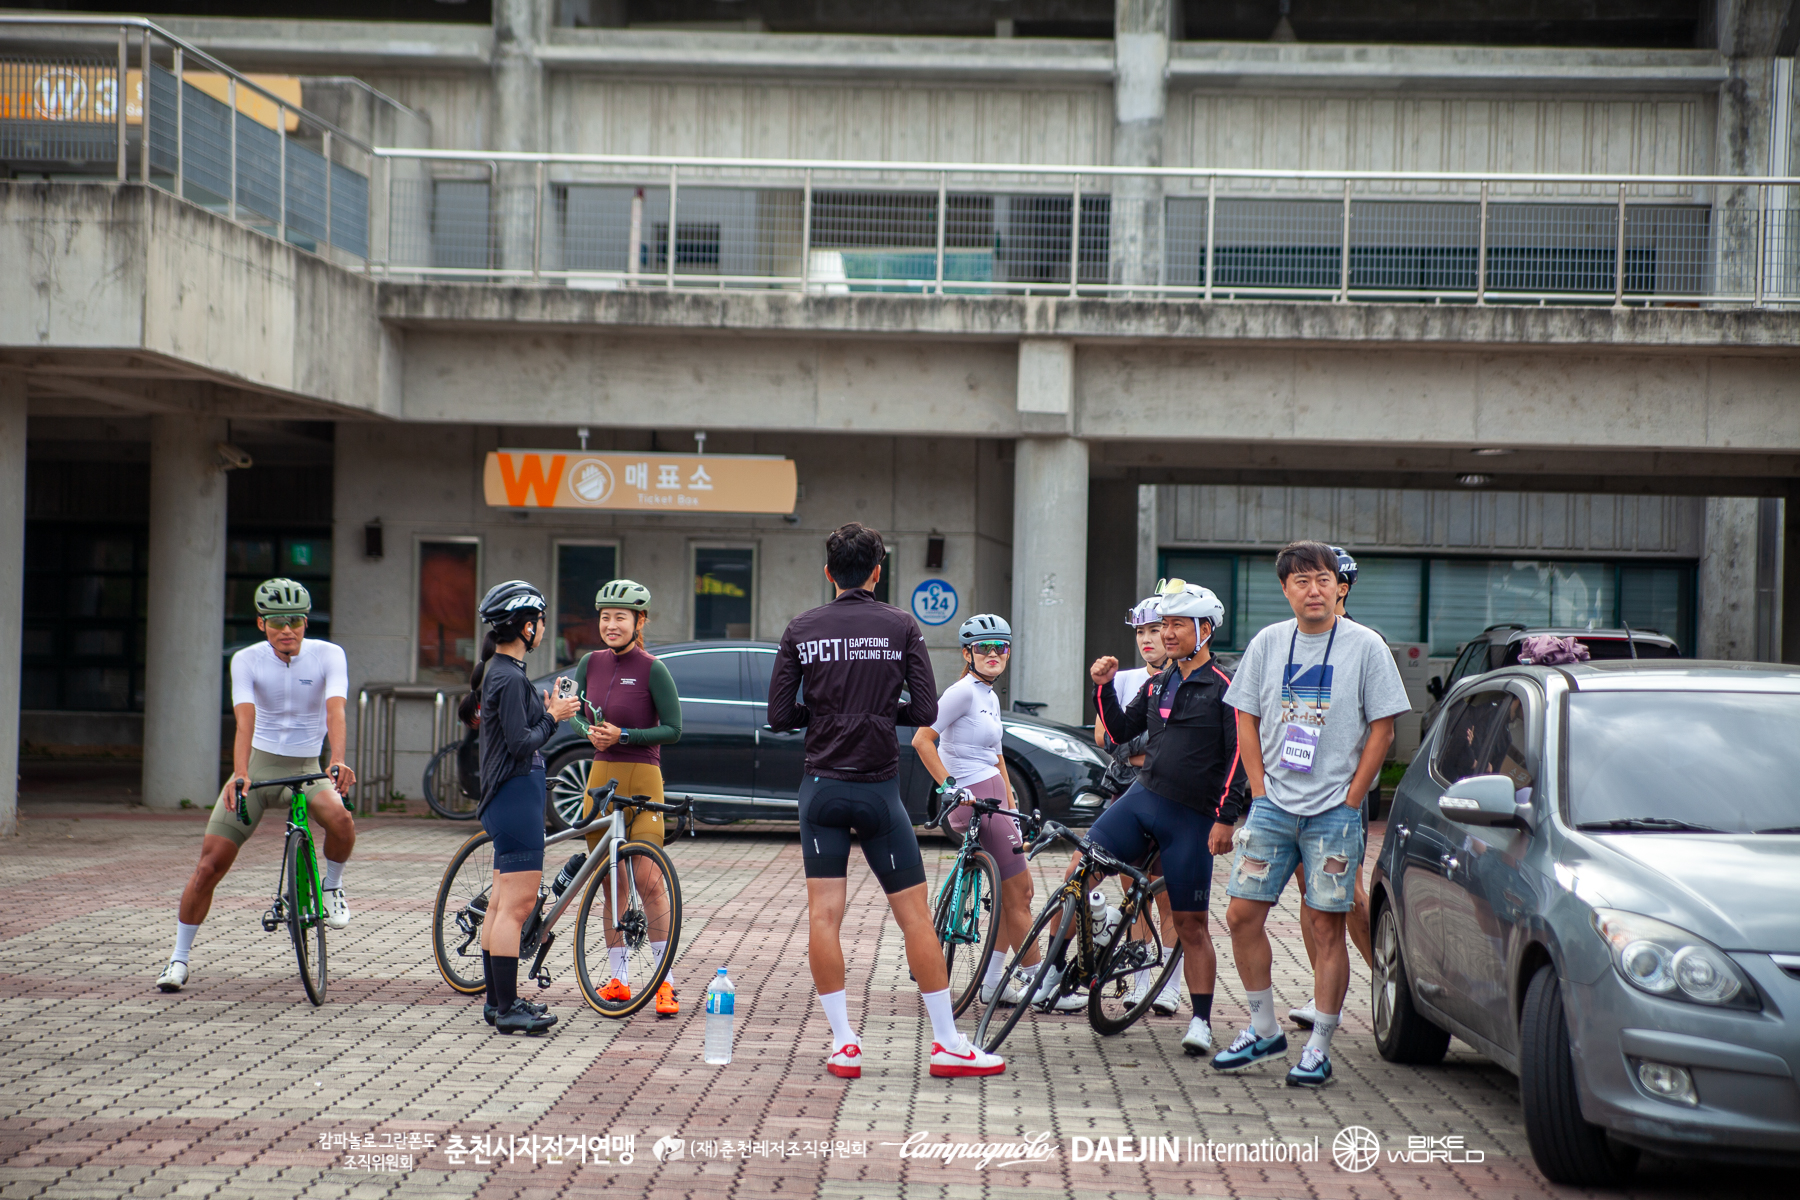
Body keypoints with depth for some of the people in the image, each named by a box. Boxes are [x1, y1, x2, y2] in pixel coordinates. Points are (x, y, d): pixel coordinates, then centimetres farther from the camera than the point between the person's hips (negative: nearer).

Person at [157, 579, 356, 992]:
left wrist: (338, 761, -44)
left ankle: (331, 887, -2)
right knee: (209, 865, -6)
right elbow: (245, 721, -23)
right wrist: (240, 774, -40)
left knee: (341, 819, -33)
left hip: (306, 769, 0)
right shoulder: (247, 660, -9)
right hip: (259, 763, 0)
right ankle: (179, 960, 9)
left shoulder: (328, 655, -10)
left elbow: (335, 711, -26)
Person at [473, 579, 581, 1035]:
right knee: (516, 906, -8)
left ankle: (497, 1002, 20)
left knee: (501, 904, 14)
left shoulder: (497, 672, 14)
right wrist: (554, 716, -9)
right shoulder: (510, 677, -17)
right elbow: (521, 744, -21)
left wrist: (548, 710, 8)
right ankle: (507, 1008, -6)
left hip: (506, 797, 11)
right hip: (516, 796, -11)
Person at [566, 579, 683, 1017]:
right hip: (601, 777, 5)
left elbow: (673, 729, -8)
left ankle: (665, 981, -1)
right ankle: (619, 980, 15)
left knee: (648, 881, -9)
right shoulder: (591, 663, 7)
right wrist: (589, 731, -5)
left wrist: (623, 735, -18)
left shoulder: (652, 670, -8)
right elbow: (571, 710, 16)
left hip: (642, 780, -5)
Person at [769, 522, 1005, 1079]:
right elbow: (925, 711, -5)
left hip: (822, 787, 2)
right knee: (915, 912, 4)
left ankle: (843, 1043, 1)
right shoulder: (901, 627, -2)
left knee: (823, 914, 4)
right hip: (879, 788, -1)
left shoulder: (802, 630, 2)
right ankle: (948, 1044, 7)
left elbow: (779, 715, -1)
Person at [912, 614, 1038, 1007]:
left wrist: (1013, 807, 17)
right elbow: (922, 739, -17)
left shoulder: (990, 697, 16)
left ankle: (993, 982, 17)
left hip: (993, 799, 10)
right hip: (974, 800, -10)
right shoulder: (964, 691, -12)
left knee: (1017, 891, 11)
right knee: (1016, 895, -4)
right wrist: (948, 785, -20)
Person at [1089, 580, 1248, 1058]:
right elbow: (1121, 730, 19)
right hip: (1140, 800, 5)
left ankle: (1201, 1020, 9)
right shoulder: (1158, 684, 15)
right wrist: (1103, 687, 3)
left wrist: (1226, 818, -15)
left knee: (1191, 924, 0)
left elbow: (1238, 756, -8)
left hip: (1191, 817, -5)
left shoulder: (1223, 688, -5)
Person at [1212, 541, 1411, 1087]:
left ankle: (1319, 1049, 6)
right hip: (1273, 805, 3)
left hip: (1334, 810, -3)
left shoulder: (1364, 646, -3)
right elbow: (1248, 721, 11)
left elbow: (1382, 729, -3)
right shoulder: (1268, 643, 6)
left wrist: (1349, 802, -7)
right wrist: (1261, 794, 2)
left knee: (1326, 926, -2)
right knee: (1242, 915, 0)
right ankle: (1264, 1031, 16)